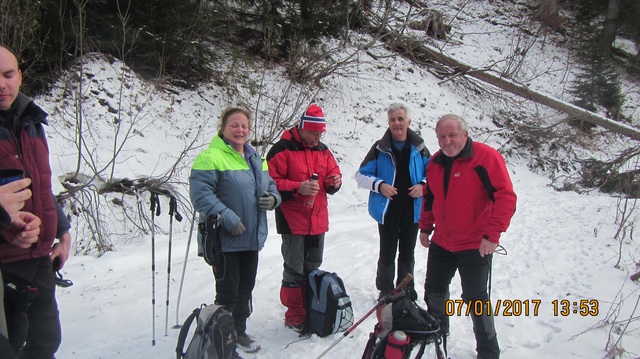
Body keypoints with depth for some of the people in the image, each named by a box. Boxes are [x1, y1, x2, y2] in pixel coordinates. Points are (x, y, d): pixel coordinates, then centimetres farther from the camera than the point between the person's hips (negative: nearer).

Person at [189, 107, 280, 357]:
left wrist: (272, 198, -1)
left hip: (252, 237, 8)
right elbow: (200, 193, -22)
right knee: (228, 292, 1)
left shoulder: (255, 158, 13)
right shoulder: (211, 157, -13)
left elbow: (270, 185, 22)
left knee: (246, 288, 19)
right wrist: (227, 218, -27)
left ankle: (239, 331, 37)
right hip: (225, 239, -8)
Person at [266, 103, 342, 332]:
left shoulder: (323, 150, 11)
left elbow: (333, 172, 19)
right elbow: (271, 182, -13)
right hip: (293, 221, -6)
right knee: (295, 271, 1)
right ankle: (295, 316, 14)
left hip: (318, 220, 6)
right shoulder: (283, 149, -9)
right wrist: (298, 188, -24)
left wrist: (335, 181, -4)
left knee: (313, 268, 16)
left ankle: (311, 311, 30)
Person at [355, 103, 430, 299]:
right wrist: (379, 185, -17)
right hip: (387, 211, -2)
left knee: (407, 255, 16)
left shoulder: (419, 148, 1)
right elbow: (361, 175, 0)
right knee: (387, 256, 7)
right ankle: (386, 292, 25)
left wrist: (423, 185, -9)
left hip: (412, 211, 2)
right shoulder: (380, 148, -5)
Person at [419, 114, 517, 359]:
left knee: (475, 299, 3)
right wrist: (425, 227, 17)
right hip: (441, 243, 6)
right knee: (434, 291, 17)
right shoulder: (435, 162, 5)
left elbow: (506, 197, -20)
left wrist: (492, 234, -25)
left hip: (475, 246, -6)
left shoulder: (486, 157, -15)